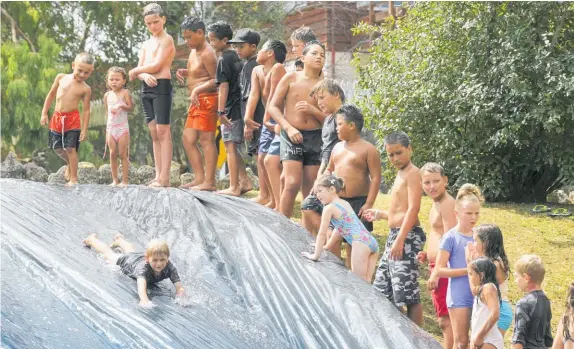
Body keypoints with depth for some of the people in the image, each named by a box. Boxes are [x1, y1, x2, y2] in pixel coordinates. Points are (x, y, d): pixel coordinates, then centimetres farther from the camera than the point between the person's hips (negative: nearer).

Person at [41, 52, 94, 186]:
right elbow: (51, 94, 12)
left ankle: (73, 178, 4)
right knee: (57, 147, 10)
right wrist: (44, 113, 10)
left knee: (71, 148, -5)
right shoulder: (61, 77, 3)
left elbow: (86, 110, -2)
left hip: (73, 119, -4)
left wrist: (84, 129, -5)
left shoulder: (86, 89, -4)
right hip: (57, 118, 4)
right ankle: (70, 164, 38)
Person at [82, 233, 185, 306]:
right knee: (109, 254, 27)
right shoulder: (144, 267, -52)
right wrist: (144, 300, -86)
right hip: (125, 260, -4)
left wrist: (180, 293, -70)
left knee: (130, 251, 37)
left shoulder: (170, 267, -43)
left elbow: (179, 288, -48)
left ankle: (120, 240, 70)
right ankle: (92, 239, 55)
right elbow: (141, 283, -69)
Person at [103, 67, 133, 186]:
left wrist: (121, 106, -26)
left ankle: (124, 180, -1)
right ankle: (115, 180, 7)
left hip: (122, 127, -4)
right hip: (110, 127, 4)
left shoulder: (125, 92, -3)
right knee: (113, 154, 1)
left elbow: (130, 107, -8)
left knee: (123, 154, -3)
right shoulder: (107, 95, 11)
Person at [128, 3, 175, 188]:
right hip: (146, 88, 8)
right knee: (154, 133, 5)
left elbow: (157, 65, -11)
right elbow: (140, 69, 13)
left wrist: (134, 71, 2)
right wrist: (144, 75, -12)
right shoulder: (146, 44, 21)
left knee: (163, 131, -11)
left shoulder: (166, 39, -2)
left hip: (162, 87, -8)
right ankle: (158, 176, 5)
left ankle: (164, 178, -15)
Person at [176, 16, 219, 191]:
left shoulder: (207, 54, -15)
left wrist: (197, 90, -24)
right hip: (196, 103, 11)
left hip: (207, 100, -11)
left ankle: (209, 182, -6)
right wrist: (183, 72, 9)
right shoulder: (194, 51, 14)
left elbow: (215, 80, -18)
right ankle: (199, 178, 14)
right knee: (188, 139, 11)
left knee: (206, 140, -9)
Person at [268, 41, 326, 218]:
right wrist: (289, 128, -10)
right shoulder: (291, 78, 1)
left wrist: (312, 110, -16)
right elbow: (273, 106, 1)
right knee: (292, 183, -14)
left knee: (310, 189, 4)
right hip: (292, 136, -2)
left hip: (315, 137, 2)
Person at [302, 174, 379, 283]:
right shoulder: (345, 203, 24)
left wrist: (316, 255, 8)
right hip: (372, 242, 8)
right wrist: (326, 246, 44)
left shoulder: (329, 208, 0)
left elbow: (322, 234, 1)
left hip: (361, 244, -8)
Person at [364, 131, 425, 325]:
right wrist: (379, 214, 33)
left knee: (408, 292, -10)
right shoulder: (401, 174, 19)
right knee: (382, 289, 16)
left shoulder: (412, 173, -10)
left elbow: (413, 209, -19)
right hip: (395, 236, 11)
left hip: (407, 237, -11)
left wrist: (400, 240, -25)